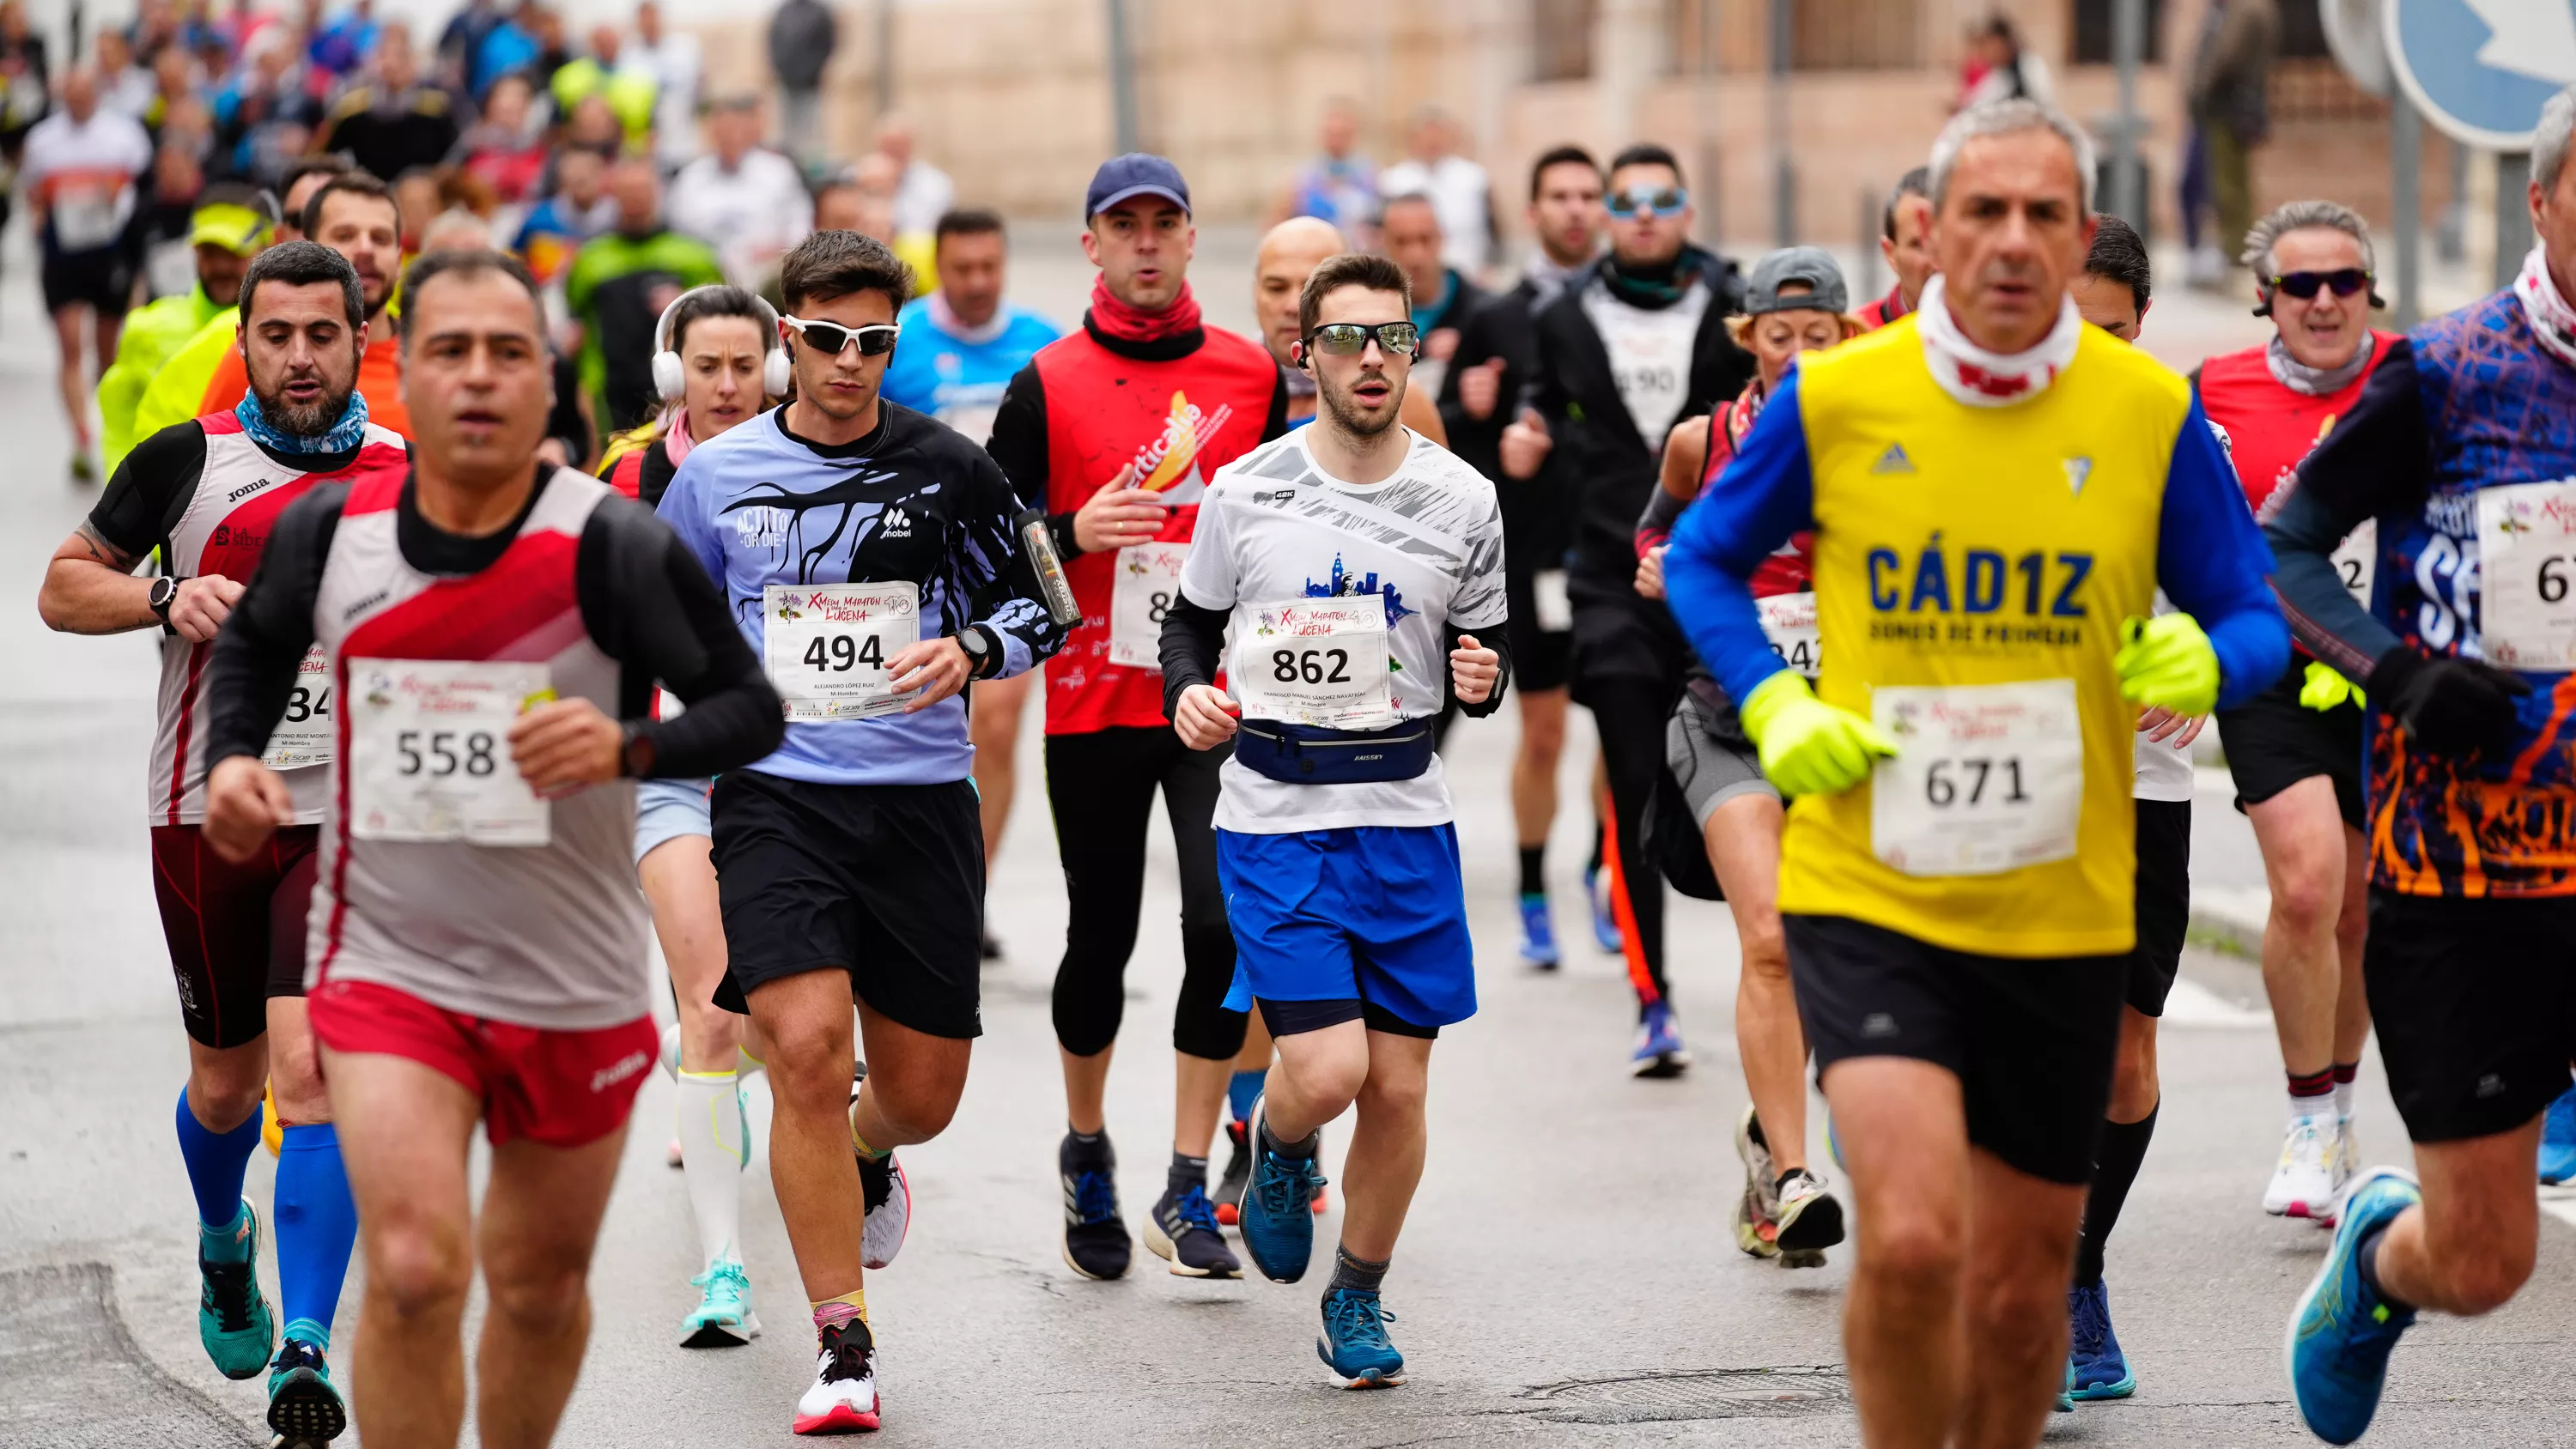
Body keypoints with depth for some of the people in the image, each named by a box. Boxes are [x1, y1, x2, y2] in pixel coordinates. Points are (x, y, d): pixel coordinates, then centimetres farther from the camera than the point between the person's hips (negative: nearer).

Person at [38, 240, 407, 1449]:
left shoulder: (412, 475, 3)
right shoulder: (184, 461, -1)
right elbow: (62, 588, 5)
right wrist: (165, 598, -13)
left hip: (348, 815, -1)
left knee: (310, 1068, -16)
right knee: (225, 1079, 14)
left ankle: (306, 1352, -16)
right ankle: (222, 1247, 47)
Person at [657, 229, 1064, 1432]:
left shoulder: (948, 471, 0)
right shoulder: (717, 476, 2)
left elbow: (1034, 610, 7)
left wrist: (969, 648, -12)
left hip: (921, 797, 1)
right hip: (776, 795, -1)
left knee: (923, 1090, 6)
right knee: (806, 1047, -19)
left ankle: (868, 1162, 47)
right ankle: (844, 1349, -10)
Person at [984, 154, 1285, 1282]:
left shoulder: (1254, 375, 7)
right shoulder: (1046, 384, 2)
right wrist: (1074, 534, -16)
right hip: (1095, 709, 0)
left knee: (1223, 925, -13)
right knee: (1100, 938, 8)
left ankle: (1187, 1191, -7)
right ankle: (1086, 1151, 32)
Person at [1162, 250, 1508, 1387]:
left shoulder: (1461, 500, 3)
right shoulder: (1246, 492, -2)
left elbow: (1481, 656, 12)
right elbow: (1191, 621, 11)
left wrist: (1483, 680, -11)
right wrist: (1190, 692, -9)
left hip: (1406, 818, 2)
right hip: (1274, 821, -2)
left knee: (1398, 1090, 2)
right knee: (1324, 1072, -14)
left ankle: (1358, 1299, 24)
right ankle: (1277, 1153, 24)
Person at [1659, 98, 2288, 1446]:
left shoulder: (2153, 412, -2)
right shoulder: (1833, 398, -4)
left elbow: (2257, 622, 6)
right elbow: (1701, 559, 12)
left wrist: (2205, 660, -18)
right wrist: (1773, 706, -4)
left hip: (2065, 917, 2)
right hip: (1866, 895, -2)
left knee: (2021, 1292, 11)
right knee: (1910, 1241, -20)